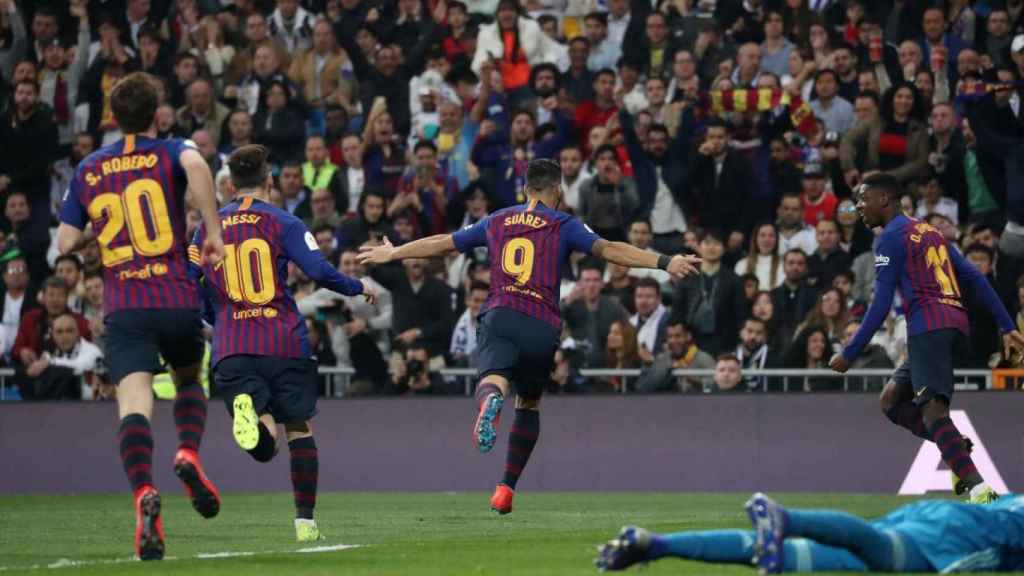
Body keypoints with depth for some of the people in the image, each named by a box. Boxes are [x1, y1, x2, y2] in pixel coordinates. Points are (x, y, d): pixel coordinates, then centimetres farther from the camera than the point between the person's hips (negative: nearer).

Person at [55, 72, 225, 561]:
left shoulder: (88, 170, 12)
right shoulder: (170, 152, 4)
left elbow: (66, 242, 14)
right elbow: (197, 167, -22)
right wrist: (213, 231, -16)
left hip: (123, 307, 0)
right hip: (178, 300, 0)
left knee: (134, 403, -12)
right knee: (189, 381, 25)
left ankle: (144, 493, -36)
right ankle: (188, 452, -3)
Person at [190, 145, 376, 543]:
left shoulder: (208, 228, 12)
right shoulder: (282, 222, 1)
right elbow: (319, 271, -10)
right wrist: (359, 288, 7)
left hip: (232, 350, 2)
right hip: (285, 344, -2)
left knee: (264, 447, -4)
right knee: (300, 431, 13)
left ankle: (248, 411, -37)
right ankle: (305, 521, 11)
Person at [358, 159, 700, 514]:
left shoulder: (497, 222, 22)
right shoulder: (564, 226, 12)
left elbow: (441, 244, 30)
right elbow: (608, 249, -4)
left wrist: (393, 254, 45)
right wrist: (664, 263, -9)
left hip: (499, 316, 1)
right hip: (542, 325, -1)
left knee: (494, 379, -23)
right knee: (529, 404, 18)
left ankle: (490, 403, -62)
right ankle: (507, 489, 17)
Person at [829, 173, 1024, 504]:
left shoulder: (891, 238, -1)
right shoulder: (930, 232, 24)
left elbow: (881, 306, -8)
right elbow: (975, 278, 20)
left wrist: (850, 354, -5)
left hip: (928, 327, -9)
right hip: (956, 324, 9)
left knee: (933, 410, -18)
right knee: (891, 400, 15)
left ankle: (977, 488, -33)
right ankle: (956, 447, -6)